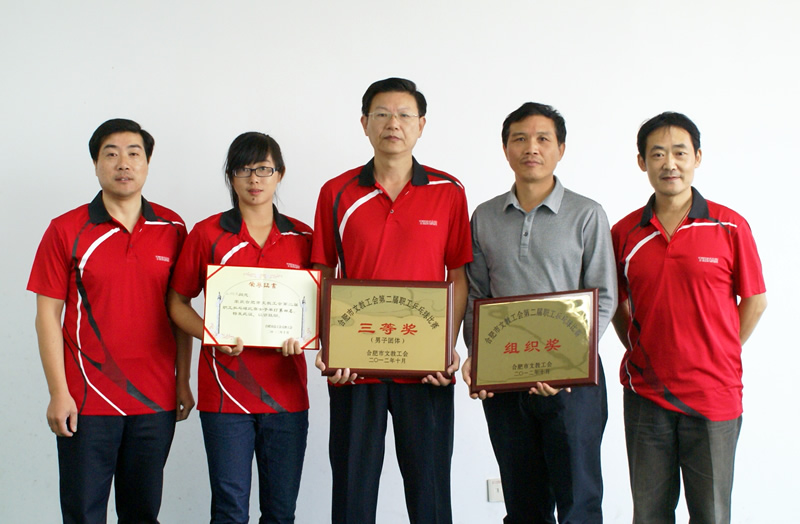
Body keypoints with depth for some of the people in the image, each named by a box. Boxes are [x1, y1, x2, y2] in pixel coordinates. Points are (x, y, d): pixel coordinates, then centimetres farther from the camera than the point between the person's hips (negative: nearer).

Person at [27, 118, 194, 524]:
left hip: (155, 399, 2)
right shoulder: (66, 231, -1)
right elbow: (48, 315, -2)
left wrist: (183, 382, 7)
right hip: (87, 399, -2)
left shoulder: (172, 229, 6)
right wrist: (58, 393, -8)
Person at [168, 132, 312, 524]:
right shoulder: (207, 234, 2)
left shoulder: (302, 238, 8)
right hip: (225, 388, -2)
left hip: (286, 390, 2)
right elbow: (177, 302, 5)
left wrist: (302, 335, -6)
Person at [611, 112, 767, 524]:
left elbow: (755, 301, 3)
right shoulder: (624, 234, 3)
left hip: (713, 396, -2)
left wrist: (719, 359, 0)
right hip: (645, 394, 2)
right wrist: (640, 355, 4)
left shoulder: (730, 227, -4)